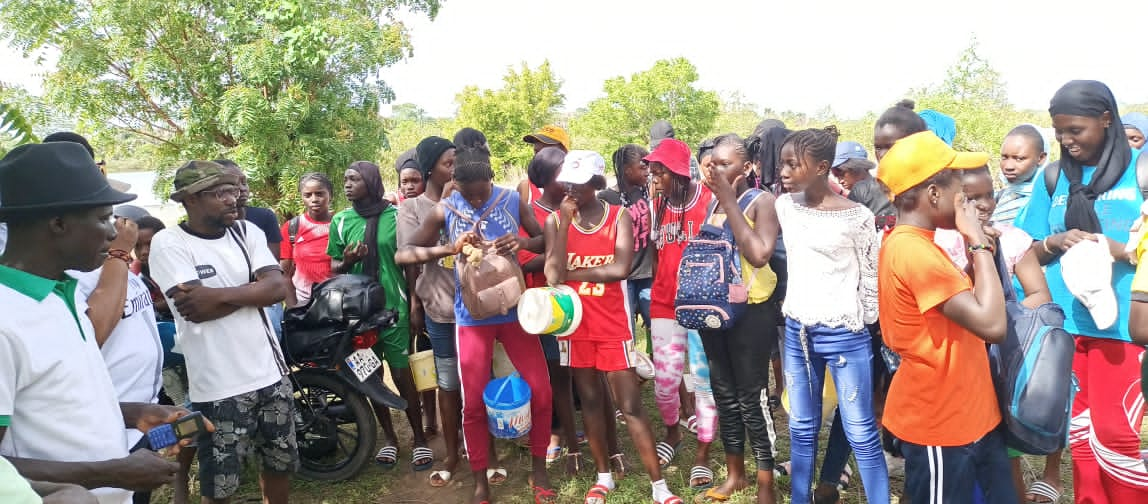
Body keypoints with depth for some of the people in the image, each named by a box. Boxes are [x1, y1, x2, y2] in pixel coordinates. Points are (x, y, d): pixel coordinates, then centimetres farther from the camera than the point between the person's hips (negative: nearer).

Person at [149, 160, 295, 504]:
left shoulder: (246, 231, 4)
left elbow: (279, 287, -8)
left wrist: (219, 295, -19)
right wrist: (254, 288, -11)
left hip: (271, 373, 5)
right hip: (219, 386, -5)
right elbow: (197, 310, -20)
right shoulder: (169, 243, -10)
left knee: (282, 462, 18)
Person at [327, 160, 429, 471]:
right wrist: (346, 261, -13)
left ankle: (419, 439, 14)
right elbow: (334, 267, 11)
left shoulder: (396, 216, -3)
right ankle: (389, 437, 26)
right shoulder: (340, 221, 5)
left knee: (403, 376, 0)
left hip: (394, 308, -3)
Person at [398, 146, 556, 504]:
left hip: (515, 310, 1)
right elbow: (408, 252, -4)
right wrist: (451, 248, -21)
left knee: (541, 391, 0)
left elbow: (547, 241, 2)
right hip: (472, 316, -1)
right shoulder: (444, 210, -5)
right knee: (473, 403, 2)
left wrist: (522, 241, -21)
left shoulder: (513, 200, -3)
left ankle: (538, 470, 22)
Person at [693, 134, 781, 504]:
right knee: (724, 393, 16)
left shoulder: (762, 201, -11)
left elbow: (759, 254, -26)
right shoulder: (708, 202, 7)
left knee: (752, 397, -1)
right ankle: (735, 474, 32)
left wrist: (729, 200, -23)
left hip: (750, 310, -6)